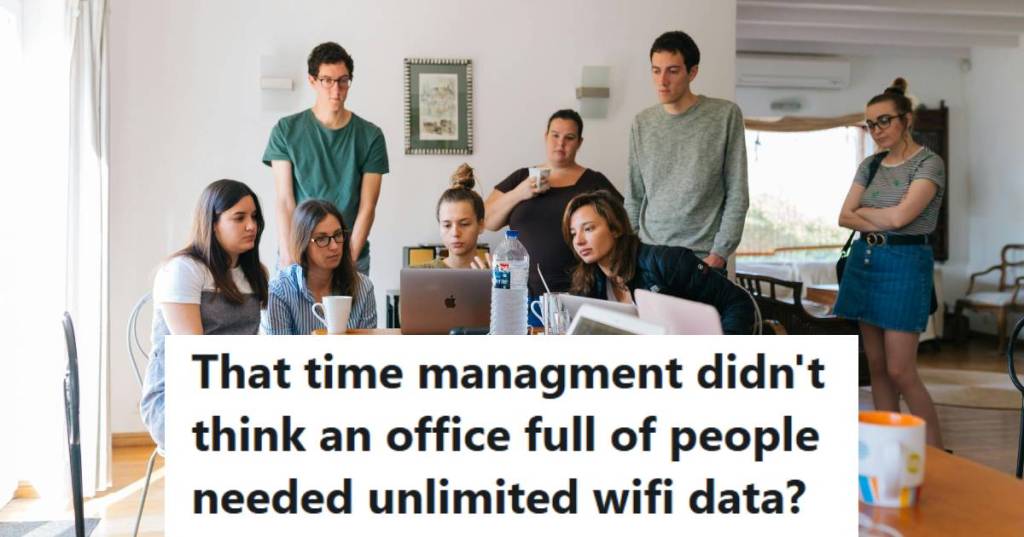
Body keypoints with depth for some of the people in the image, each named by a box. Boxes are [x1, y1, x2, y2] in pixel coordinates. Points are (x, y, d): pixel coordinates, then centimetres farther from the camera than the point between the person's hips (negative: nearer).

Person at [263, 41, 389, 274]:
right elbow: (285, 201, -4)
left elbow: (367, 207, -3)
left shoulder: (370, 136, 0)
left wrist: (350, 257, -12)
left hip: (351, 255, 0)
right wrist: (288, 255, -13)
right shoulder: (286, 130, 1)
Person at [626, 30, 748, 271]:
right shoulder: (642, 123, 7)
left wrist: (719, 254, -9)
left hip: (703, 259, -3)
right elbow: (634, 197, 10)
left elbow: (737, 195, -4)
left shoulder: (726, 115, -3)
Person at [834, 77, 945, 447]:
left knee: (900, 371, -8)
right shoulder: (870, 165, 12)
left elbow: (900, 215, -18)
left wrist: (863, 210, -1)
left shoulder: (928, 163, -6)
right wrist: (881, 223, -11)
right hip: (864, 261, 6)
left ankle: (937, 453, 7)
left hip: (905, 263, -6)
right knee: (876, 366, 9)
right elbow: (844, 218, 4)